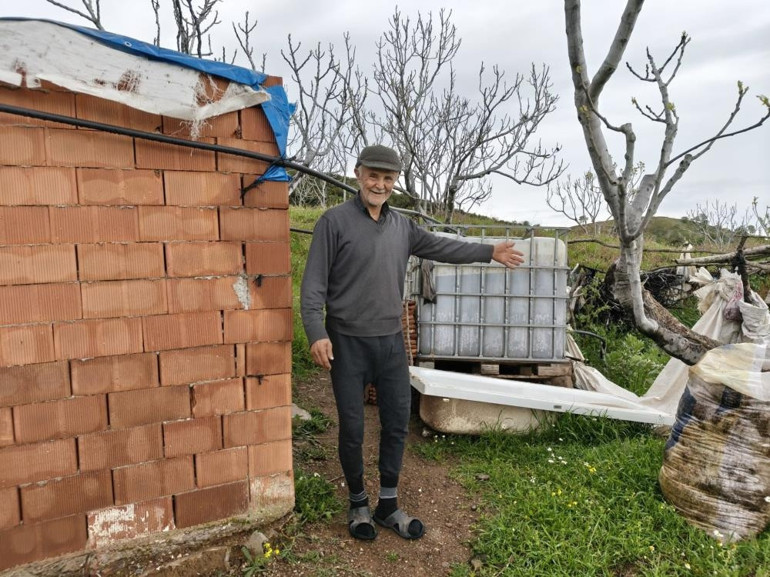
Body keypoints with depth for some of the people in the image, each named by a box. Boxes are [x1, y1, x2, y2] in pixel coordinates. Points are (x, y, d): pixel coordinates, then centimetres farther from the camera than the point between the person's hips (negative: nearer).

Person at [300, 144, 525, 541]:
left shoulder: (402, 226, 8)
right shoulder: (334, 221, -8)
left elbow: (441, 247, 17)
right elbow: (314, 282, -11)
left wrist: (489, 252, 15)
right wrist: (317, 332, -21)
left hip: (391, 341, 5)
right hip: (347, 343, -5)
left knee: (397, 423, 11)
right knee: (352, 428, 6)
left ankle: (388, 505, 28)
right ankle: (358, 504, 29)